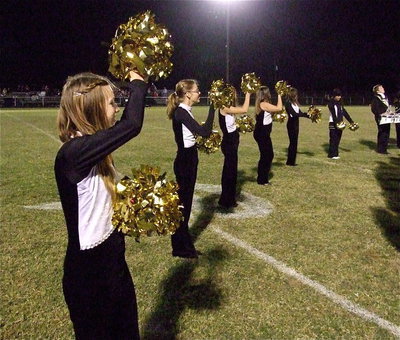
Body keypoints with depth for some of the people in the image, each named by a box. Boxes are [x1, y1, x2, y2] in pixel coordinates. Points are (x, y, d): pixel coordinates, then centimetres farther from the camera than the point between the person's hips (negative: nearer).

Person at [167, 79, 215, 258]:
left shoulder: (184, 111, 10)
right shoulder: (181, 112, -20)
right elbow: (205, 131, -29)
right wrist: (213, 107, -26)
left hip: (189, 159, 10)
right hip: (185, 160, -10)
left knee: (186, 200, 16)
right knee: (182, 202, 1)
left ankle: (184, 243, 30)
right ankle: (179, 247, 15)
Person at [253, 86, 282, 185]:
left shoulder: (263, 104, 12)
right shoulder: (264, 104, -18)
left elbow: (275, 109, 18)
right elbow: (279, 108, -20)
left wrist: (279, 96, 15)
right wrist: (279, 95, -11)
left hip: (263, 133, 10)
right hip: (261, 134, -10)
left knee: (269, 155, 16)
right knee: (265, 155, -2)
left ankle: (264, 178, 26)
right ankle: (261, 180, 8)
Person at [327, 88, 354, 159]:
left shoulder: (340, 103, 15)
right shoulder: (331, 103, -7)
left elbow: (344, 112, 13)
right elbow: (333, 113, -19)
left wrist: (351, 121, 7)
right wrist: (337, 122, -31)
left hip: (340, 123, 7)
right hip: (333, 124, -7)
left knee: (338, 139, 8)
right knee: (333, 139, -6)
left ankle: (336, 154, 13)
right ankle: (332, 154, -2)